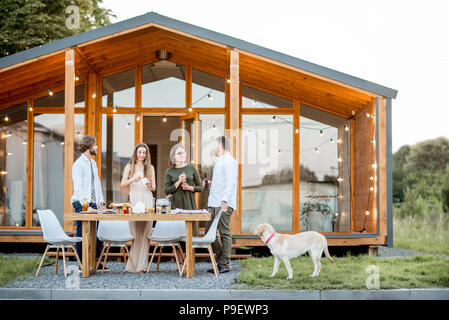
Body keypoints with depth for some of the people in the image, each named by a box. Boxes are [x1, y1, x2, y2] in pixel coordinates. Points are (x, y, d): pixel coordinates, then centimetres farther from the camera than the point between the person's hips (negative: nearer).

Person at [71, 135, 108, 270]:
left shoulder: (93, 163, 18)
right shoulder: (78, 164, -8)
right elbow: (78, 187, -15)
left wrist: (100, 201, 14)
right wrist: (84, 203, -23)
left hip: (93, 203, 8)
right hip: (82, 204, -8)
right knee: (82, 234, -3)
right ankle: (82, 264, 3)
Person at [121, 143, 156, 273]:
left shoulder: (150, 167, 15)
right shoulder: (129, 166, 11)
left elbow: (154, 188, 14)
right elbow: (123, 184, 4)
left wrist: (149, 185, -8)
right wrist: (132, 180, -14)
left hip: (147, 200, 1)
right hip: (133, 200, -1)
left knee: (144, 232, -4)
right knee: (134, 232, -5)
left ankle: (141, 265, -3)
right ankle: (132, 265, -1)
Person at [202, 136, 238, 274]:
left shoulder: (229, 161, -8)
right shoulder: (219, 161, 22)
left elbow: (230, 183, -18)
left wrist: (225, 200, -26)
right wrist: (210, 184, 15)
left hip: (224, 205, -10)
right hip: (213, 204, 10)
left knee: (224, 233, -5)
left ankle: (225, 264, 1)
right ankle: (221, 259, 17)